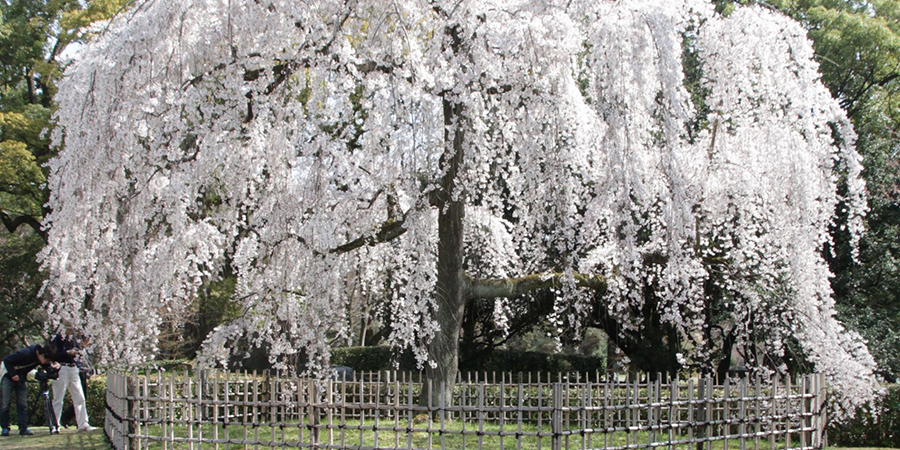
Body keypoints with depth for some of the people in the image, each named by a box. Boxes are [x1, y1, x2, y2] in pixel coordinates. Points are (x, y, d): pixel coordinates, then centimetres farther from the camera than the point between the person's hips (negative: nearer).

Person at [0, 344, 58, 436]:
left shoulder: (41, 358, -11)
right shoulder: (26, 353, -31)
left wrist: (54, 366, -26)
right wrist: (13, 374, -28)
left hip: (20, 378, 6)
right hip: (8, 376, -6)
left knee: (23, 404, -3)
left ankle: (23, 428, -5)